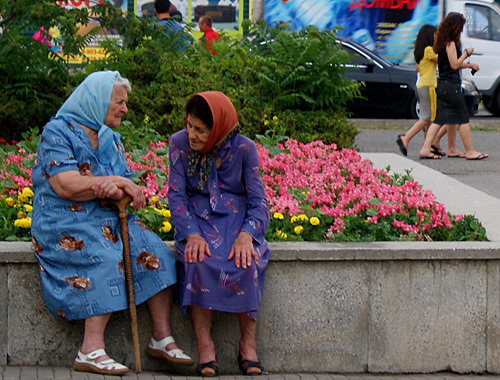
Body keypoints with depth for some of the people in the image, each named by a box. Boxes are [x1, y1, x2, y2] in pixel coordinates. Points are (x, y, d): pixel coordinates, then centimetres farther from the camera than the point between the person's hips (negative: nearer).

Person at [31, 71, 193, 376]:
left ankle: (162, 337, -12)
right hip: (65, 223, -7)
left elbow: (126, 187, 10)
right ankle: (92, 349, -35)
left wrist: (115, 189, -17)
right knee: (106, 260, -32)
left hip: (108, 220, 7)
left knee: (155, 253, -13)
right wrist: (117, 182, -11)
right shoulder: (58, 131, -7)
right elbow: (65, 186, -19)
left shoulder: (110, 137, 17)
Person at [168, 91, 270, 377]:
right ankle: (204, 345, -31)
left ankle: (248, 342, -21)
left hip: (236, 217, 0)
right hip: (196, 217, 0)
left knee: (245, 262, -33)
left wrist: (246, 235, -27)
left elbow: (258, 200, -7)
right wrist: (191, 234, -23)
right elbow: (176, 194, -6)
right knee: (199, 260, -34)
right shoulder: (179, 144, -3)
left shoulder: (244, 148, -7)